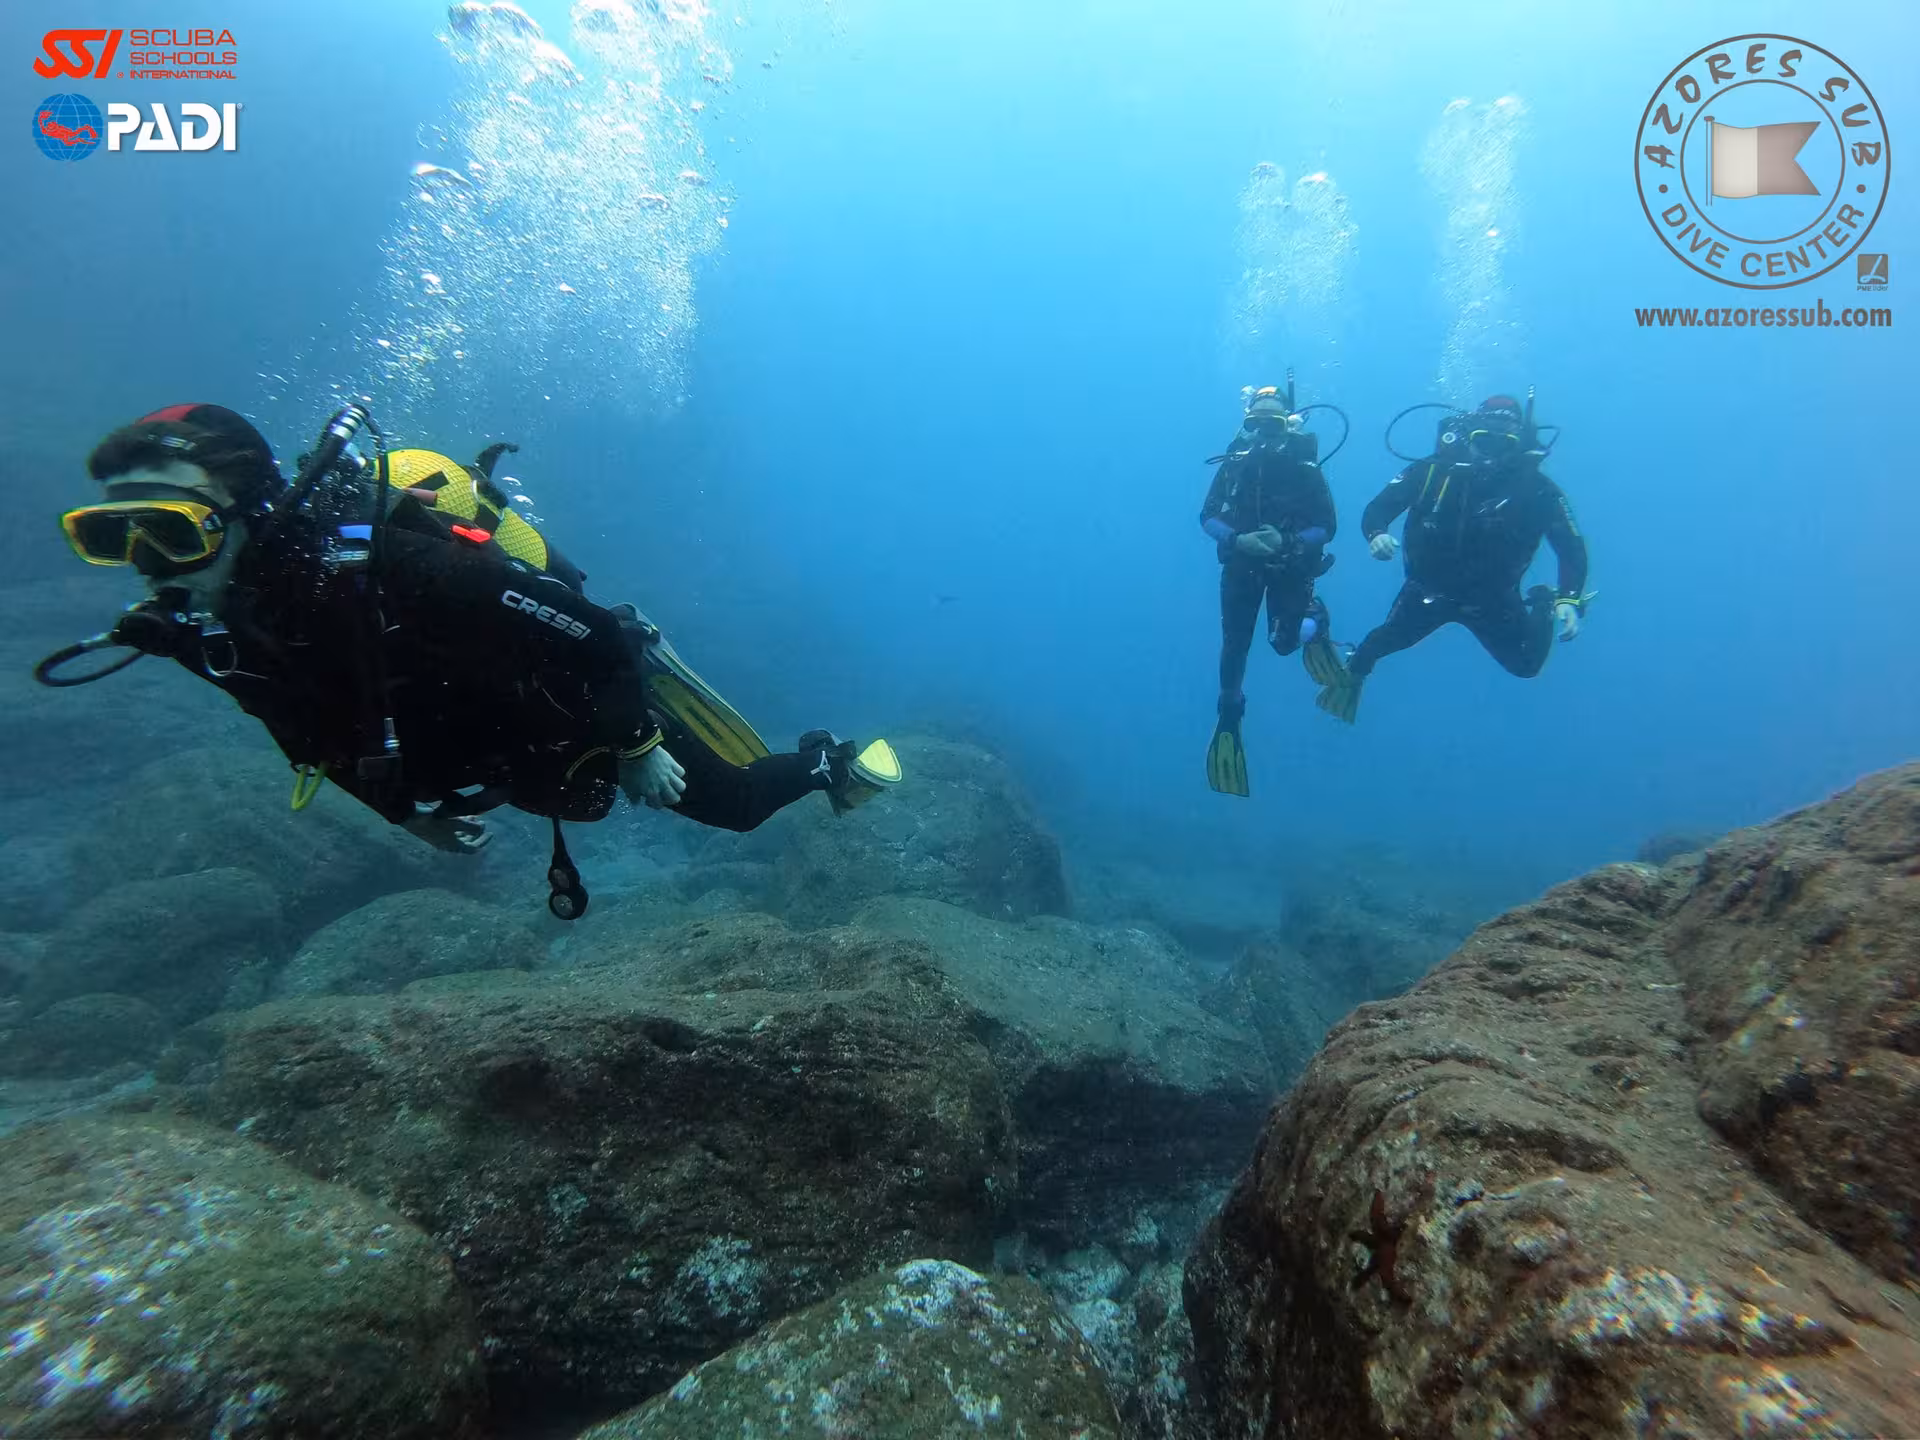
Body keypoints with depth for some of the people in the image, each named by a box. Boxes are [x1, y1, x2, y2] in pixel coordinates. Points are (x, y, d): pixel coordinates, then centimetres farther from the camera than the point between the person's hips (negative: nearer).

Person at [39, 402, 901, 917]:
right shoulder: (213, 630, -14)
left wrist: (635, 746, -22)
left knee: (733, 803, 12)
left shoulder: (384, 568, -40)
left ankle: (831, 763, 41)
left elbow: (594, 631, -34)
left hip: (587, 712, -7)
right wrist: (416, 809, 14)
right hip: (519, 764, 8)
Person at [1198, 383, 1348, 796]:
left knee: (1285, 641, -12)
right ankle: (1228, 717, 20)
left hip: (1291, 567, -1)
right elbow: (1207, 517, -7)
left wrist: (1287, 541, -28)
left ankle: (1314, 619, 25)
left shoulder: (1305, 467, -12)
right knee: (1235, 644, 0)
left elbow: (1327, 526, -11)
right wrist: (1237, 539, -26)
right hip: (1242, 564, 2)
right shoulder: (1234, 463, -7)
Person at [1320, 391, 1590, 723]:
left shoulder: (1536, 488, -19)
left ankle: (1543, 605, 37)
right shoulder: (1433, 470, -21)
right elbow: (1376, 509, -17)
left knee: (1527, 665, 6)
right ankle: (1353, 674, 25)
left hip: (1492, 598, 0)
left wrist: (1569, 600, -31)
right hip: (1428, 589, 0)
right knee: (1387, 641, -10)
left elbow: (1572, 548, -15)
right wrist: (1376, 535, -41)